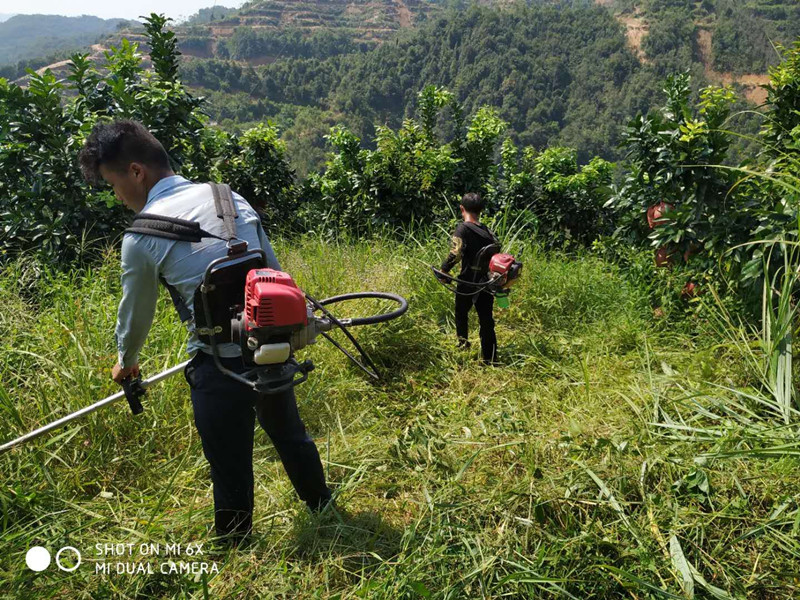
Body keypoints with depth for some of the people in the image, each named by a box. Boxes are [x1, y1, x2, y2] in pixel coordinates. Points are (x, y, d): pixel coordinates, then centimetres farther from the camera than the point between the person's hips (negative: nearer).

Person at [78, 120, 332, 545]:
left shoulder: (141, 237, -7)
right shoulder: (228, 196, 5)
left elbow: (136, 315, 8)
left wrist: (125, 363, 28)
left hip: (220, 365, -5)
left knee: (231, 468, 12)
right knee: (288, 432, 27)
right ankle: (321, 505, 50)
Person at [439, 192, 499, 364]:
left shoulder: (463, 229, -11)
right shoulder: (488, 231, 7)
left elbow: (455, 254, -23)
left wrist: (443, 270, -10)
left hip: (468, 282, -4)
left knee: (461, 313, 23)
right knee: (486, 320, 8)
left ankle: (463, 342, 38)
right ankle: (490, 359, 9)